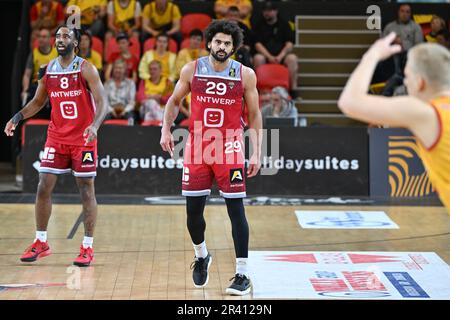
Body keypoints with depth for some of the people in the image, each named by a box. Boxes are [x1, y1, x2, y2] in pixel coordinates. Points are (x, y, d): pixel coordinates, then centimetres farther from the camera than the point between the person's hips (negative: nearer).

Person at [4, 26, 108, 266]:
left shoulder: (86, 69, -9)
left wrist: (94, 125, -33)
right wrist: (18, 117, 0)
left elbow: (102, 101, -15)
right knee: (43, 187, 0)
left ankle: (87, 247, 7)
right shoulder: (46, 71, 5)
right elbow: (38, 102, 16)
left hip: (83, 138, -4)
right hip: (56, 138, 4)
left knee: (86, 190, 0)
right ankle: (41, 242, 13)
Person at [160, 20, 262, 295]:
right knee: (193, 210, 5)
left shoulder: (245, 75, -4)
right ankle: (201, 256, 34)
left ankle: (243, 275, -1)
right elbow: (174, 101, 13)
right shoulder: (192, 70, -1)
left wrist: (256, 152, -4)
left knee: (236, 209, -6)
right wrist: (166, 129, 0)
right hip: (197, 146, 2)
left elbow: (254, 115, 2)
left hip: (230, 147, -2)